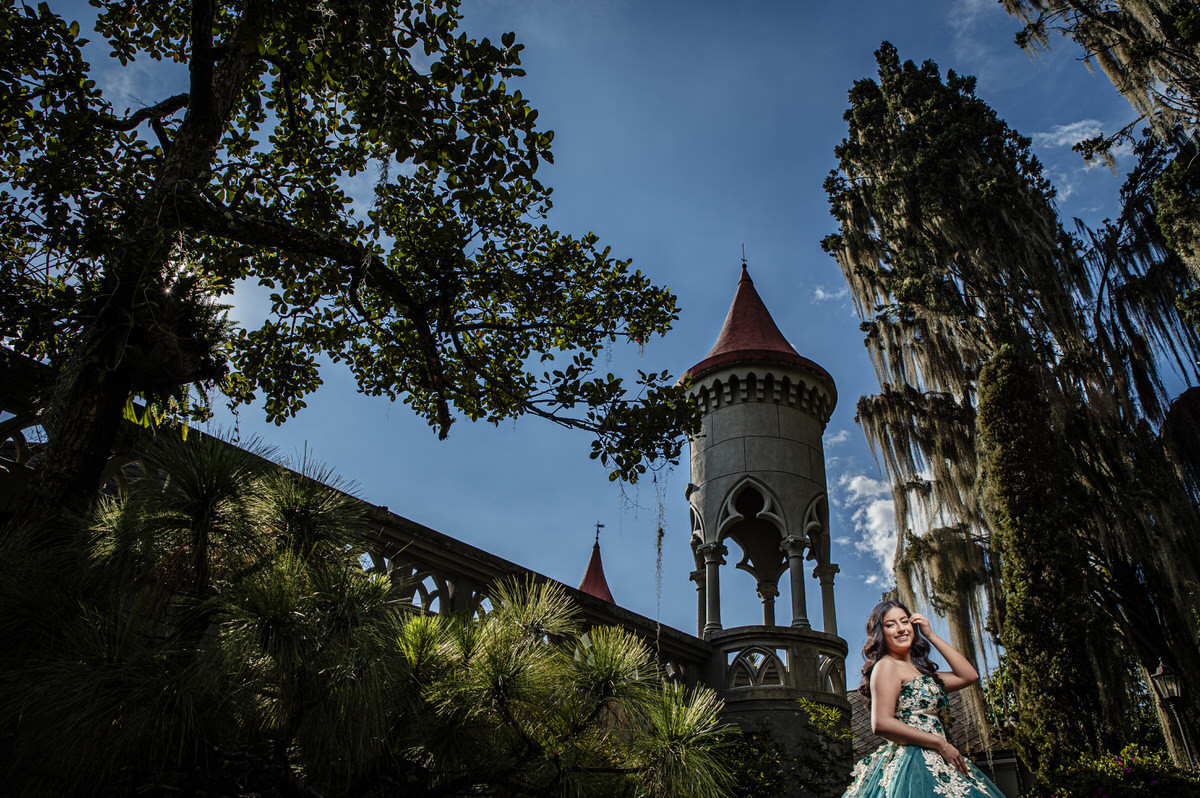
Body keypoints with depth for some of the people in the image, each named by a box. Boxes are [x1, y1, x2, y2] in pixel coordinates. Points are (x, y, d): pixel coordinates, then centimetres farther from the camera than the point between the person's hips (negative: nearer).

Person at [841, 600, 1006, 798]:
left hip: (934, 764, 8)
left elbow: (969, 676, 17)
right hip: (911, 763, -8)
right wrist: (942, 744, -13)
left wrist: (931, 635, 16)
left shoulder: (920, 670, 19)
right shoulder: (886, 666, -6)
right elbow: (881, 724, -17)